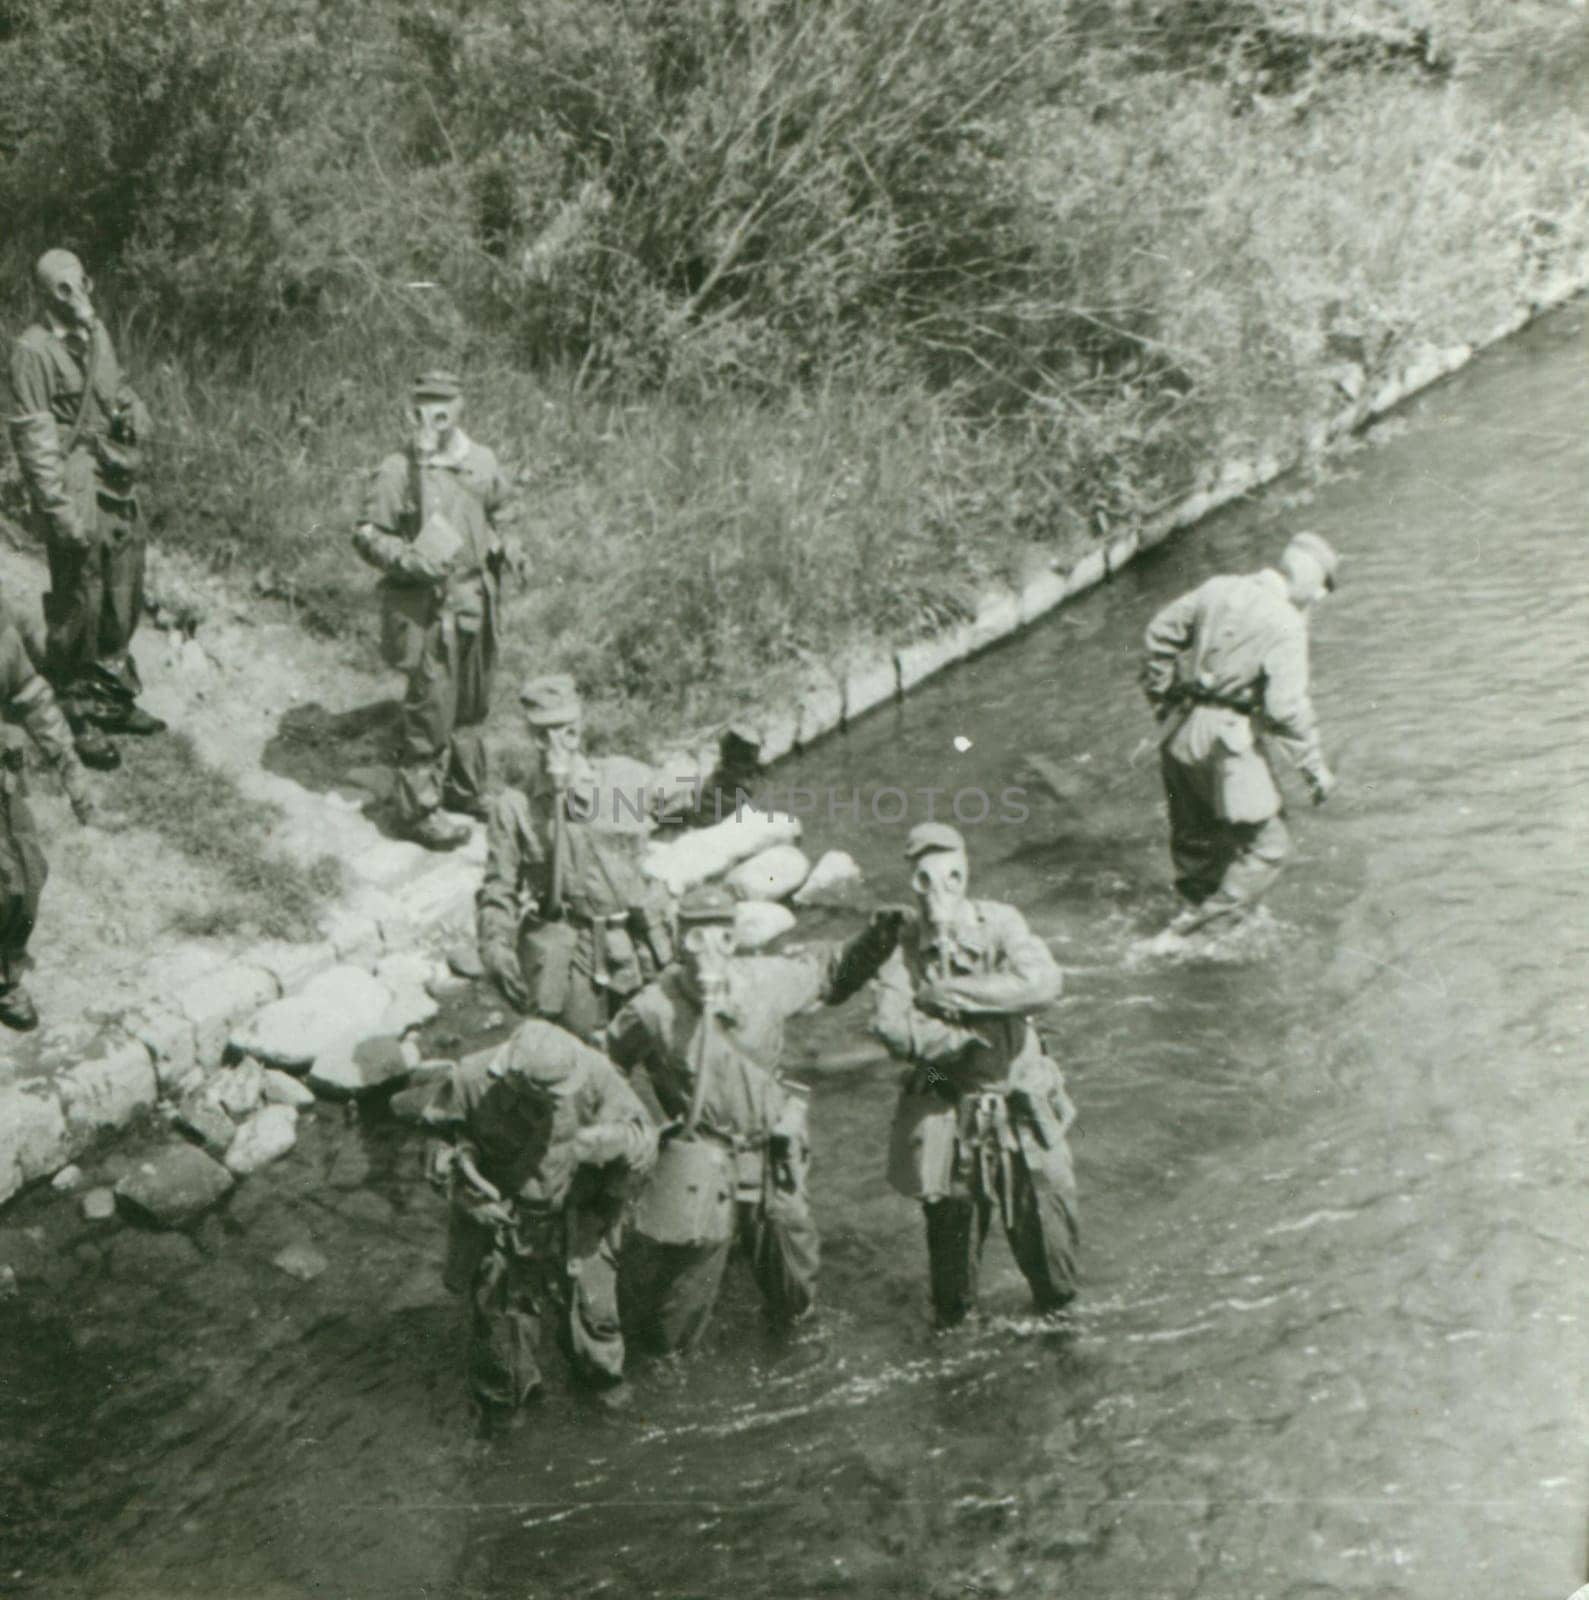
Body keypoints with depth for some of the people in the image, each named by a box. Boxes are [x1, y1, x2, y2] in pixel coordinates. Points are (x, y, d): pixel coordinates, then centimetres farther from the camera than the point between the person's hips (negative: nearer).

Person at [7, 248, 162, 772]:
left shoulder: (97, 335, 10)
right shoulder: (34, 350, -12)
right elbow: (34, 436, -15)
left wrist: (133, 416, 5)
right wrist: (61, 509, -19)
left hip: (120, 489, 8)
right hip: (80, 496, -8)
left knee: (123, 604, 15)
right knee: (79, 609, -1)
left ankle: (114, 699, 30)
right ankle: (77, 719, 9)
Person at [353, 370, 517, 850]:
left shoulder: (479, 461, 4)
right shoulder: (396, 472, -14)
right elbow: (367, 535, -12)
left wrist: (501, 548, 12)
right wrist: (410, 560, -25)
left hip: (475, 597, 7)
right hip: (427, 607, -7)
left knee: (473, 701, 19)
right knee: (431, 707, -4)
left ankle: (465, 788, 37)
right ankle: (418, 809, 8)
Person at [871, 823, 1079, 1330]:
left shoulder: (998, 922, -12)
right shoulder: (904, 941, -13)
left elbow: (1042, 983, -29)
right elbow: (894, 1029, -23)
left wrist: (948, 992, -26)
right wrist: (975, 1031, -23)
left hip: (1023, 1102, 1)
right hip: (946, 1111, 0)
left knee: (1047, 1208, 8)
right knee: (950, 1218, 12)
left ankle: (1059, 1310, 35)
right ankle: (953, 1318, 38)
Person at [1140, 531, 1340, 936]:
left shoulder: (1219, 589, 8)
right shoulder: (1287, 626, -12)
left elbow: (1161, 632, 15)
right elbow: (1286, 705, -17)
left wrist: (1161, 697, 24)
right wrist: (1315, 766, -8)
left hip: (1179, 731, 8)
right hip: (1224, 739, -8)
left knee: (1194, 835, 23)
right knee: (1266, 842, 3)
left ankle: (1196, 909, 38)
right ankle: (1212, 926, 1)